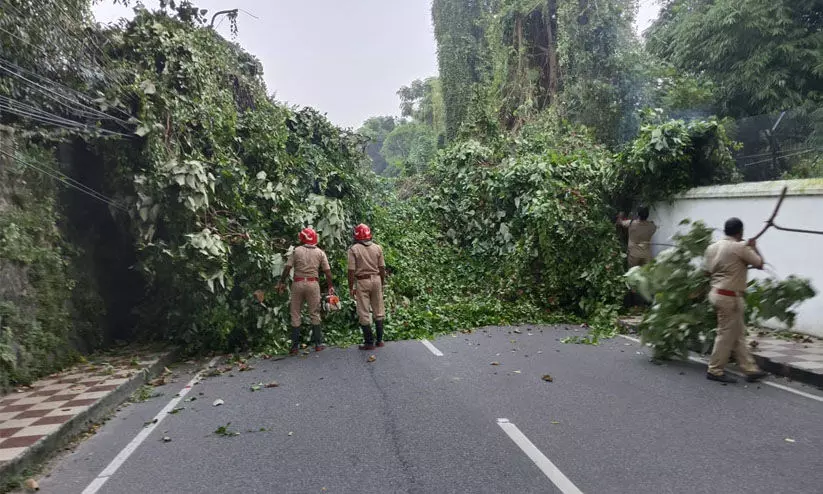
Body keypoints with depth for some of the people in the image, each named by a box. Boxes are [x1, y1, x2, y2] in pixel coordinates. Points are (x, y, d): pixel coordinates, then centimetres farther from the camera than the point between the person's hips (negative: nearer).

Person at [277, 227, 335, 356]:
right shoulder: (320, 253, 4)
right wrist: (331, 286, 10)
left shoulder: (297, 251, 1)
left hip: (298, 283, -1)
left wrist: (282, 283, 5)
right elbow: (327, 271, 2)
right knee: (315, 314, 10)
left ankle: (295, 346, 8)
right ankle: (318, 344, 12)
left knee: (295, 315, 7)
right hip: (313, 283, 1)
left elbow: (287, 268, -3)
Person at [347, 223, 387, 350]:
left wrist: (351, 287, -2)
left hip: (362, 281, -3)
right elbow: (382, 268, 4)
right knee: (378, 311, 14)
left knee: (364, 313, 5)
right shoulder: (377, 248, 2)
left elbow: (351, 270, -10)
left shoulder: (354, 249, -7)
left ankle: (369, 342, 7)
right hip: (376, 279, 3)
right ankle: (379, 340, 19)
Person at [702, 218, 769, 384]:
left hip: (716, 293, 8)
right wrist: (753, 247, 11)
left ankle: (750, 369, 20)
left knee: (738, 334, 14)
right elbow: (760, 264, -4)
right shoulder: (740, 248, -13)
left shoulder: (712, 247, 7)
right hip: (730, 297, -8)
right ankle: (715, 370, 8)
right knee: (726, 334, 1)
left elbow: (707, 270, 11)